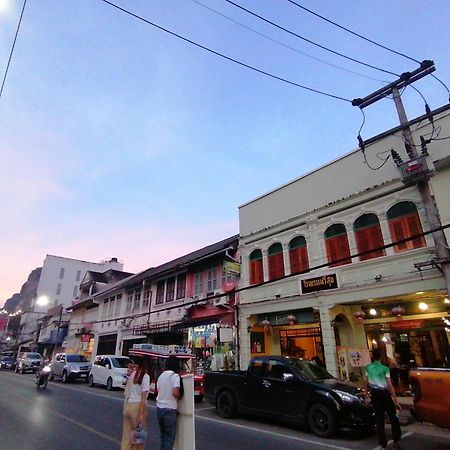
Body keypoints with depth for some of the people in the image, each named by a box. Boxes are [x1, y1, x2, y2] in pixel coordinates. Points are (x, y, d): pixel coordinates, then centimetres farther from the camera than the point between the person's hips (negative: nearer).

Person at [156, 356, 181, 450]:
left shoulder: (161, 375, 8)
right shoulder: (175, 376, -13)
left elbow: (158, 390, 14)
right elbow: (175, 393, -21)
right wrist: (180, 396, -2)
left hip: (159, 407, 7)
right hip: (169, 409, -7)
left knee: (163, 435, 21)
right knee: (169, 437, 5)